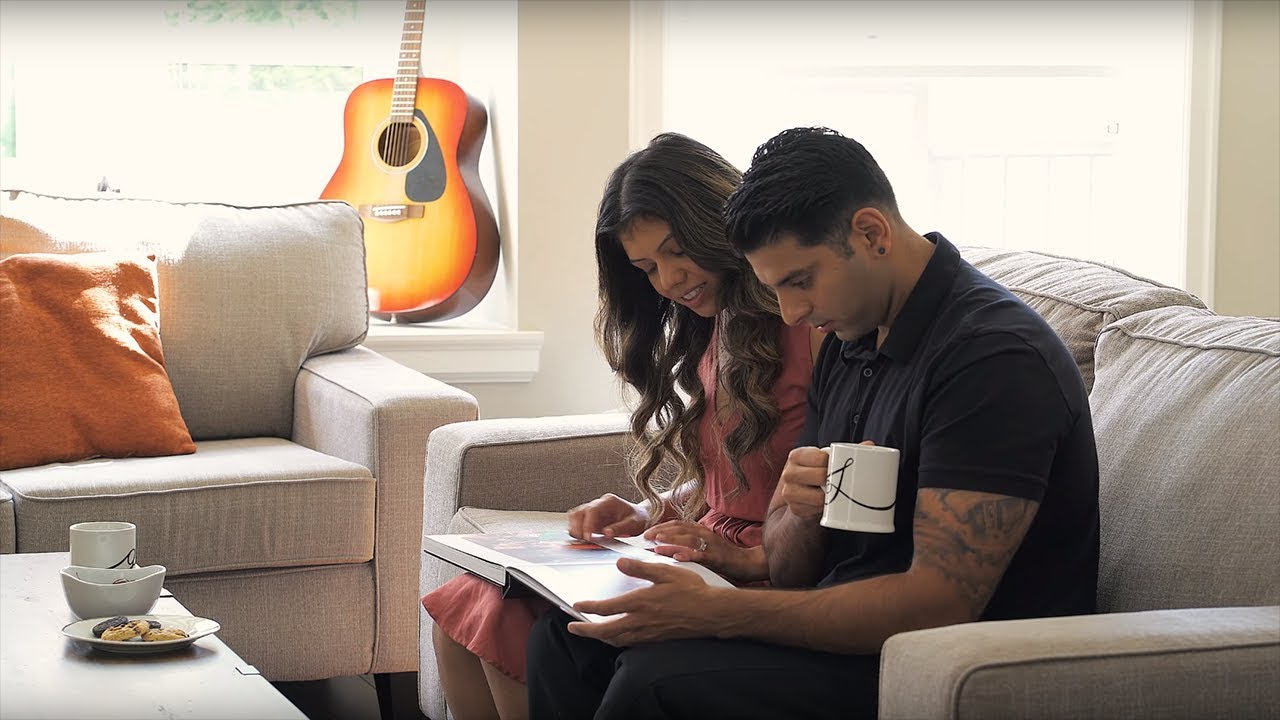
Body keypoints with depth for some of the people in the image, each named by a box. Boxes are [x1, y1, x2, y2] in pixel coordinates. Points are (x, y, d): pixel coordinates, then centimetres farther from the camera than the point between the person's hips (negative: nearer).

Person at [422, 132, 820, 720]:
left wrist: (747, 558, -22)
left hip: (762, 583, -9)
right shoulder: (713, 329, 17)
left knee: (510, 622, -22)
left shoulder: (805, 322, -13)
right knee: (462, 609, -7)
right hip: (700, 556, 9)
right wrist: (648, 516, 6)